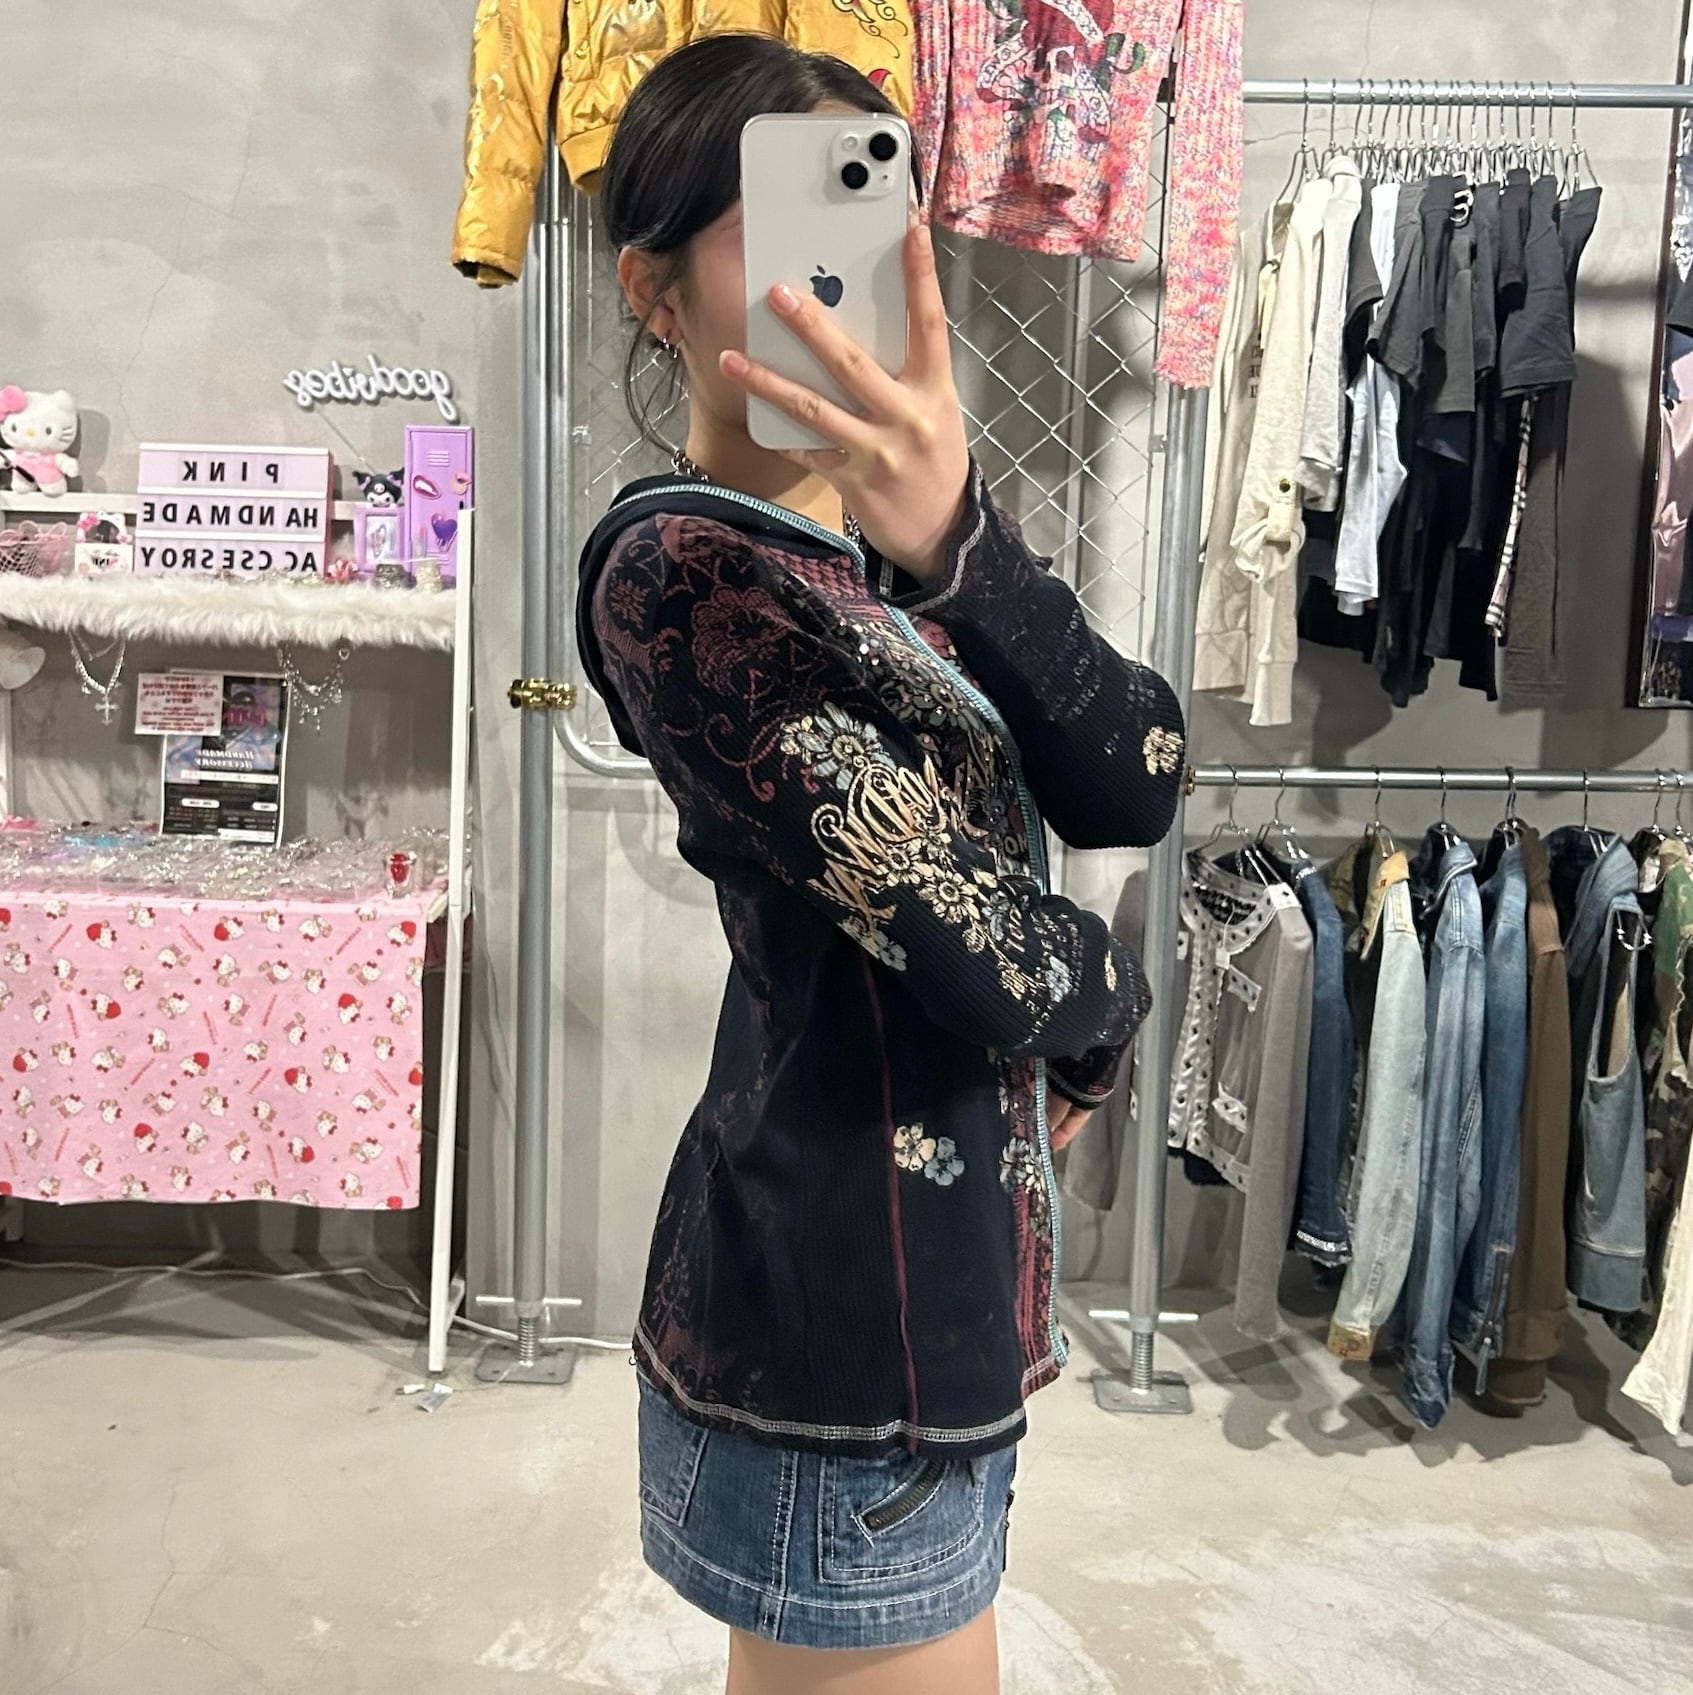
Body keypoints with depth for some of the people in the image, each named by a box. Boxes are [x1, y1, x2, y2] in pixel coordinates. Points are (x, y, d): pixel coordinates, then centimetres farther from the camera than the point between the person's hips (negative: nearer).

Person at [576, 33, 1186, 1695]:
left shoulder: (886, 533, 7)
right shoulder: (679, 570, -18)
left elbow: (1133, 786, -7)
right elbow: (990, 955, -22)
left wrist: (953, 540, -23)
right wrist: (1107, 996, 0)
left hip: (939, 1254, 8)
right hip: (848, 1304, -7)